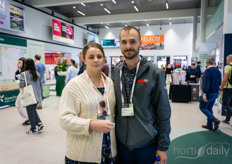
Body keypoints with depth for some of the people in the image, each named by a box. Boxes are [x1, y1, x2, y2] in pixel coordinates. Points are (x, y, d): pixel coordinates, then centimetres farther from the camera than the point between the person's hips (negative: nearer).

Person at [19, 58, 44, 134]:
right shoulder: (37, 73, 4)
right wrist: (41, 94, 17)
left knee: (30, 112, 7)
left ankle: (33, 129, 16)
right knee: (34, 110, 22)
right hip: (37, 96, 5)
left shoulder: (24, 74, -12)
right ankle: (39, 123, 10)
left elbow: (21, 85, -19)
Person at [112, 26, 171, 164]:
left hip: (147, 144, -3)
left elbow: (163, 112, -8)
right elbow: (113, 106, 7)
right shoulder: (116, 72, -1)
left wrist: (163, 146, -7)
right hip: (121, 142, 3)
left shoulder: (154, 73, -11)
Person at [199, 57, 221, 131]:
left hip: (209, 93, -8)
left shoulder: (208, 70, -17)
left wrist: (204, 93, -24)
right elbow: (219, 83, 14)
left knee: (202, 107, 4)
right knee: (209, 108, 16)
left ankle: (215, 120, -9)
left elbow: (206, 83, -24)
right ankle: (209, 125, 21)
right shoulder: (218, 71, 8)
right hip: (215, 93, 8)